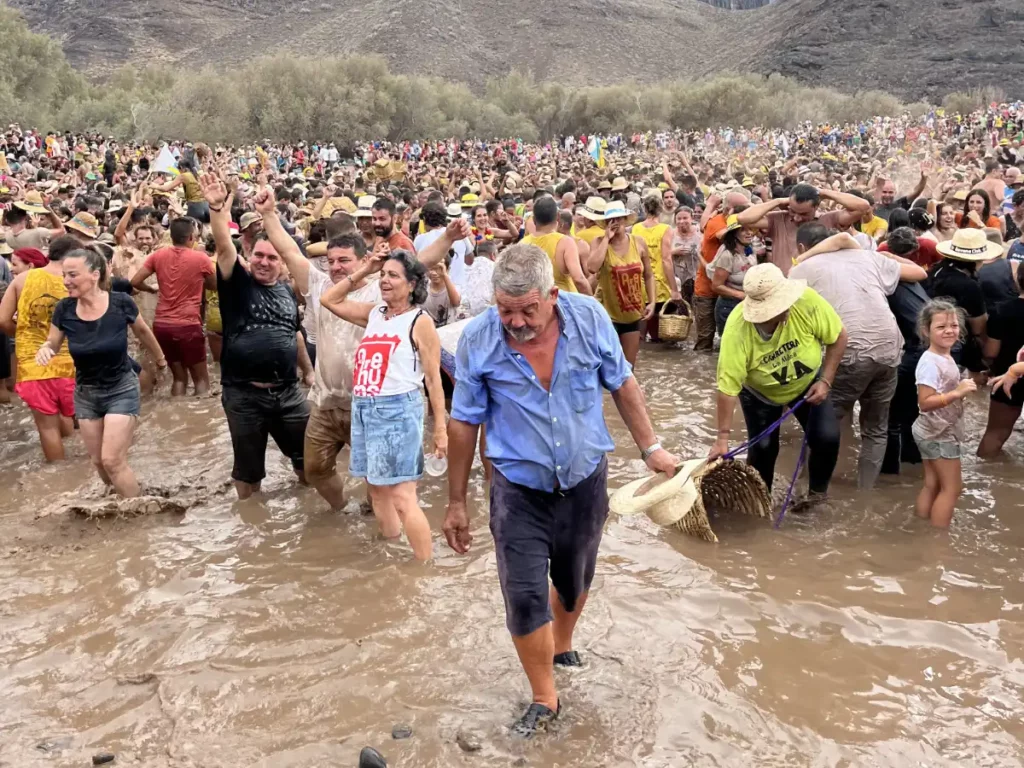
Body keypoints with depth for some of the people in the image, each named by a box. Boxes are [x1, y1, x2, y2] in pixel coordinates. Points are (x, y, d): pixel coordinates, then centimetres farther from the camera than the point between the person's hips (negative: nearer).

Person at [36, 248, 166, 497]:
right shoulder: (64, 309, -14)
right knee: (99, 462, 12)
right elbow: (53, 344, 2)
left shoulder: (121, 303, -20)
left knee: (112, 460, -10)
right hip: (85, 393, 4)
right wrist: (44, 350, -22)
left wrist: (160, 359, 15)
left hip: (121, 389, -4)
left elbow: (142, 331, 1)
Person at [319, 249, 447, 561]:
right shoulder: (374, 314, 11)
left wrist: (440, 427, -10)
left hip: (397, 410, -7)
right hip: (363, 409, 8)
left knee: (402, 497, -10)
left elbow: (433, 377, -8)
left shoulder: (420, 321, -7)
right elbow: (329, 300, 17)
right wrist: (363, 271, 8)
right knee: (377, 489, 15)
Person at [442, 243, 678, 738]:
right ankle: (544, 700, 19)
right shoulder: (477, 341, -19)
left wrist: (651, 449, 2)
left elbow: (622, 386, 0)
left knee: (574, 582, 21)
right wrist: (456, 503, -3)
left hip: (585, 481, 2)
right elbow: (464, 425, -8)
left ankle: (562, 649, 52)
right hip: (519, 492, -2)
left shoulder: (590, 318, -17)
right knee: (524, 600, -3)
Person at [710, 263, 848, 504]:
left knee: (827, 437, -11)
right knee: (763, 447, -7)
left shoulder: (807, 301, -34)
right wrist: (723, 437, -33)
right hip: (760, 393, -1)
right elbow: (728, 388, -33)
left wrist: (825, 381, -18)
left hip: (808, 383, 2)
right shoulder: (737, 330, -37)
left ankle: (818, 492, 16)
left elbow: (838, 337, -16)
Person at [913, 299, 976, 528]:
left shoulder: (946, 357, 8)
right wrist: (957, 393, -30)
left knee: (932, 484, 14)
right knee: (952, 487, -3)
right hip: (938, 434, -9)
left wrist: (962, 389, 7)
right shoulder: (930, 362, -22)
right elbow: (925, 403, -28)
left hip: (938, 432, 9)